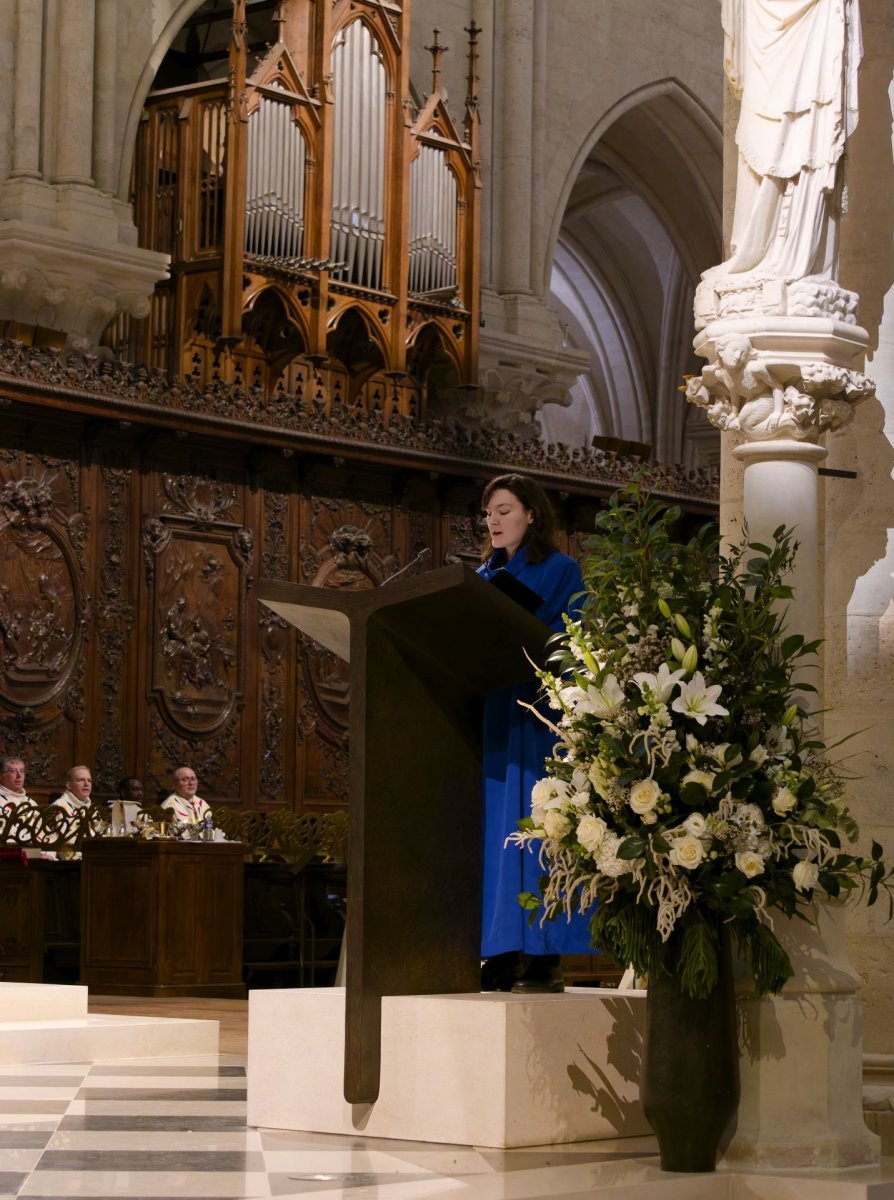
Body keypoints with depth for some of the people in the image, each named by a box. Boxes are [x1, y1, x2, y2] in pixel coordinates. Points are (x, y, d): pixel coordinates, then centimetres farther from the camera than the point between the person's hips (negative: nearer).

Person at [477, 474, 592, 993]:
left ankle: (545, 954, -8)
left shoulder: (561, 571, 1)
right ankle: (504, 952, 1)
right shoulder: (484, 576, 19)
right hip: (492, 716, 6)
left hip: (539, 718, -6)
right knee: (495, 829, 1)